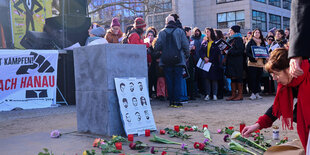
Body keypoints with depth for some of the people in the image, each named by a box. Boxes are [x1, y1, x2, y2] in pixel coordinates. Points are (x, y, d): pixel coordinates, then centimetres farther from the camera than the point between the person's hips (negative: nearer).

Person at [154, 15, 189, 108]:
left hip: (166, 61, 1)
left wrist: (161, 51, 19)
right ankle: (177, 101, -3)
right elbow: (186, 45, -3)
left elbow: (157, 47, -1)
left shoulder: (162, 32, 3)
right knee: (178, 80, 2)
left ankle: (171, 101, 10)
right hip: (178, 60, -1)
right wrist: (187, 55, 10)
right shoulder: (180, 31, 1)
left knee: (169, 81, 8)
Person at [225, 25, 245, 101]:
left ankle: (240, 95, 1)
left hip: (237, 62, -8)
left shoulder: (239, 39, -8)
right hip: (230, 61, 8)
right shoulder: (230, 39, 17)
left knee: (238, 78, -5)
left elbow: (240, 51, -16)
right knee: (232, 78, 7)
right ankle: (233, 94, 10)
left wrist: (230, 51, -18)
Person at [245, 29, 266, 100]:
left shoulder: (262, 43, 17)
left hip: (260, 63, 4)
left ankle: (257, 93, 13)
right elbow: (247, 52, -5)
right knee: (252, 78, -7)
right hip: (252, 63, -4)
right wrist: (253, 57, -18)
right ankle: (253, 93, -2)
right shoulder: (250, 42, 3)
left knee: (258, 79, 5)